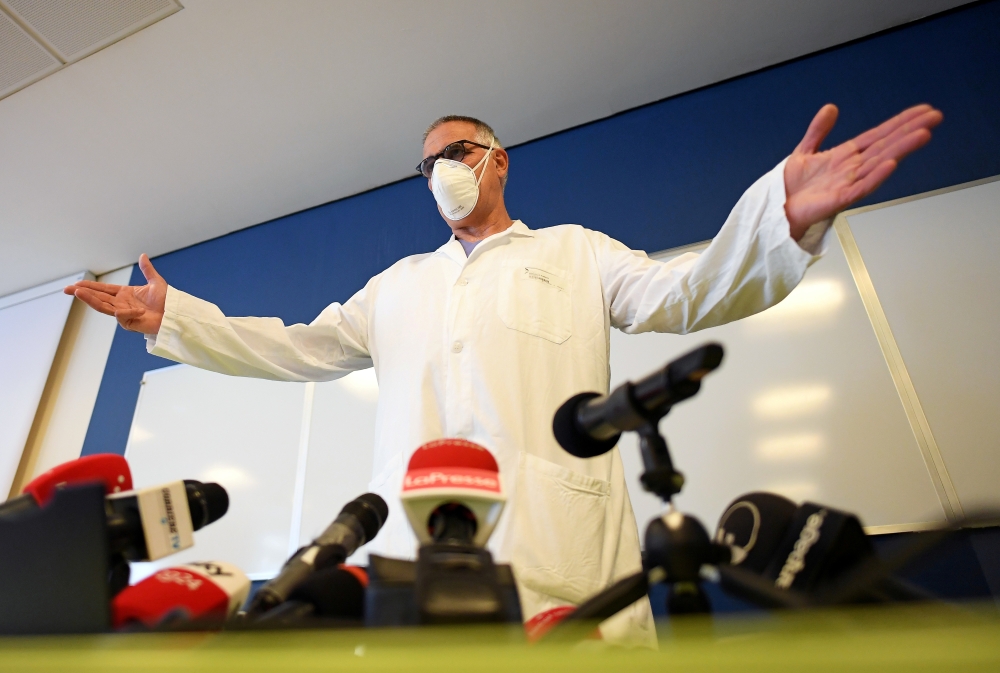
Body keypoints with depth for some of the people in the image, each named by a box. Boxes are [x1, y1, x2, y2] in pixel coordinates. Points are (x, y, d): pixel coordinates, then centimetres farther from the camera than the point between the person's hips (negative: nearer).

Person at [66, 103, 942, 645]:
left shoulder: (574, 252, 17)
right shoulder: (398, 283, 26)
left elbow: (681, 295, 4)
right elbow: (301, 348, 23)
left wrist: (782, 215, -14)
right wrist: (173, 319, 16)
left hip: (558, 540, -2)